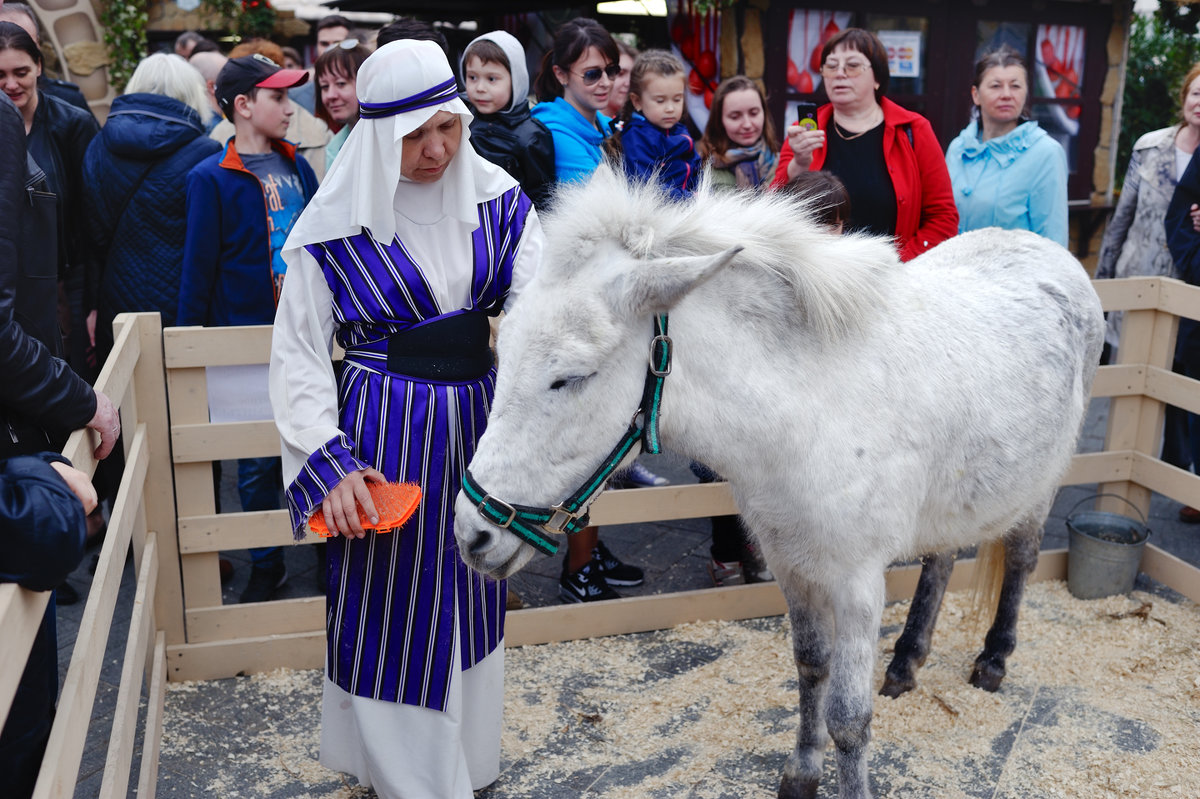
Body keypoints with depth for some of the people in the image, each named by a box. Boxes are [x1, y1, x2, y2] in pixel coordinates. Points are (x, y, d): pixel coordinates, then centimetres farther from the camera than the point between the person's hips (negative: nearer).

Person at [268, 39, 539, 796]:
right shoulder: (337, 223, -12)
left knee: (469, 589, 19)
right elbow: (299, 355, -8)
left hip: (480, 416, 4)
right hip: (386, 430, -3)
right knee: (392, 599, 7)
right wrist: (328, 461, -15)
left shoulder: (495, 195, -4)